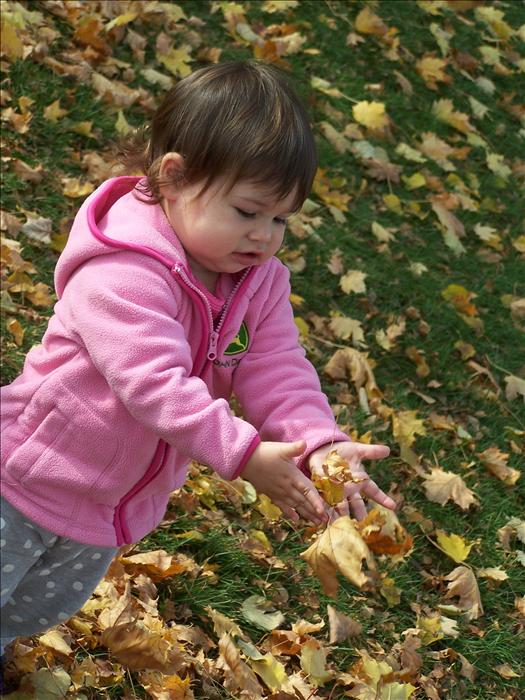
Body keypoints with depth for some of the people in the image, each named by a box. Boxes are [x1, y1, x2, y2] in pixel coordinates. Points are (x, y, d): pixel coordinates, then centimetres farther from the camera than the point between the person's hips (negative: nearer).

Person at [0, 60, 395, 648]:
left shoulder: (260, 281, -6)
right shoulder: (122, 274, -33)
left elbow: (278, 373, -13)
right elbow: (156, 383, -41)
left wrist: (321, 444, -33)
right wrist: (244, 454, -46)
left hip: (121, 503, 8)